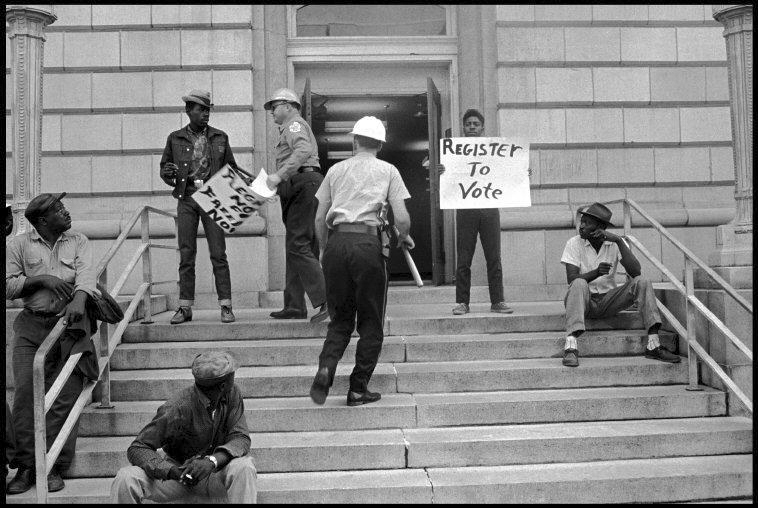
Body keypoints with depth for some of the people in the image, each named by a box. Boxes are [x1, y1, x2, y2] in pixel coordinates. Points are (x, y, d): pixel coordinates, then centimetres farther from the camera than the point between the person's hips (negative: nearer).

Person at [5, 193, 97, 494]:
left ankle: (53, 467, 2)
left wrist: (79, 299, -29)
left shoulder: (78, 242, 8)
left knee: (66, 397, -4)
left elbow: (86, 274, -9)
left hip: (69, 324, 0)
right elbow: (8, 286, 1)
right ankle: (26, 466, 0)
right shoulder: (19, 245, 7)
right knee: (25, 392, -9)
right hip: (31, 325, 0)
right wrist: (41, 279, -12)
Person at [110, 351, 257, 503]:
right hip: (178, 470, -2)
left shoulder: (232, 394, -11)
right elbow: (137, 449, -20)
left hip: (216, 473, 2)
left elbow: (241, 438, -18)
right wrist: (171, 471, -38)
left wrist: (213, 461, -39)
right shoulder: (177, 409, -23)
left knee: (243, 467, -32)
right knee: (125, 478, -27)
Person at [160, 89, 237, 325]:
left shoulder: (220, 137, 10)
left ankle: (225, 305, 0)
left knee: (218, 253, -4)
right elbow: (164, 168, 16)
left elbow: (231, 168, 15)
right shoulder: (175, 138, 9)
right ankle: (185, 307, 6)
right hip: (186, 199, 1)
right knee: (186, 254, 1)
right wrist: (168, 172, -7)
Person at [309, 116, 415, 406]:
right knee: (371, 321, 9)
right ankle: (358, 390, 10)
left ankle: (326, 367, -9)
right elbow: (401, 218, 0)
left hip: (337, 242, 3)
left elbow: (320, 219, 14)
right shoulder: (388, 171, 9)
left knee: (340, 317, 15)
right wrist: (404, 237, 21)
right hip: (367, 242, -3)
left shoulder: (336, 170, 16)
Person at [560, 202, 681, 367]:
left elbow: (636, 272, -16)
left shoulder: (615, 244, -1)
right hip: (584, 300, -2)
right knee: (579, 284, -36)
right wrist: (596, 272, -34)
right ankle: (570, 347, -47)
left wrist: (619, 241, -23)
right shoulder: (574, 243, -6)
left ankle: (653, 346, -26)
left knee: (642, 282, -19)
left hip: (608, 300, 3)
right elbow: (572, 279, -17)